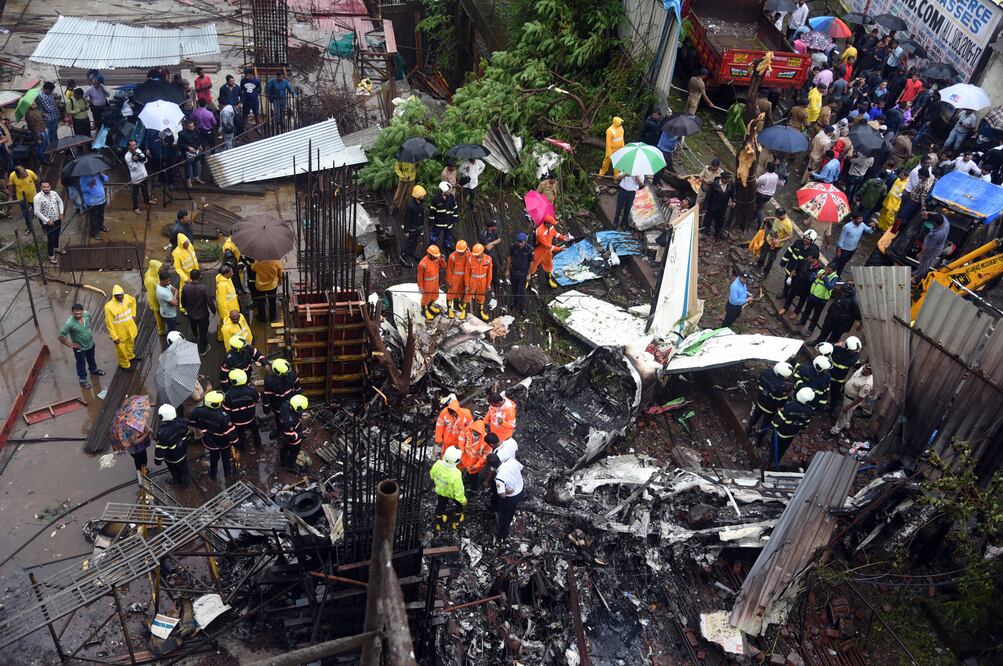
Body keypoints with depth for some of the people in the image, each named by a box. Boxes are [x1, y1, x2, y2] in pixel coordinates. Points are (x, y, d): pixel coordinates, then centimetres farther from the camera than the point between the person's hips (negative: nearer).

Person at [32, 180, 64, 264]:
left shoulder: (54, 193, -7)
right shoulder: (38, 198, -23)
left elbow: (60, 201, 12)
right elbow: (37, 212, -22)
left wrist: (61, 212, 1)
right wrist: (47, 220, -22)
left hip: (57, 219, 6)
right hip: (47, 222, -6)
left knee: (57, 235, 25)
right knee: (50, 238, 4)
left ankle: (56, 248, 51)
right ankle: (51, 256, 21)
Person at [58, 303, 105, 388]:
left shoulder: (87, 314, -21)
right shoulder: (70, 323, -37)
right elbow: (61, 336, -27)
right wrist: (70, 345, -18)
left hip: (90, 343, 5)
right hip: (80, 348, -5)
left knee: (91, 358, 32)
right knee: (81, 364, 18)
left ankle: (93, 369, 60)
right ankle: (83, 380, 40)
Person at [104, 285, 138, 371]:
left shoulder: (127, 297, -17)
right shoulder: (109, 307, -32)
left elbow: (133, 301, 10)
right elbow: (109, 323, -23)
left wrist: (133, 314, 8)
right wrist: (114, 337, -19)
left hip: (130, 328, 5)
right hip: (120, 332, -5)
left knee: (130, 343, 31)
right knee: (121, 349, 18)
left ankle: (130, 356, 60)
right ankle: (124, 364, 43)